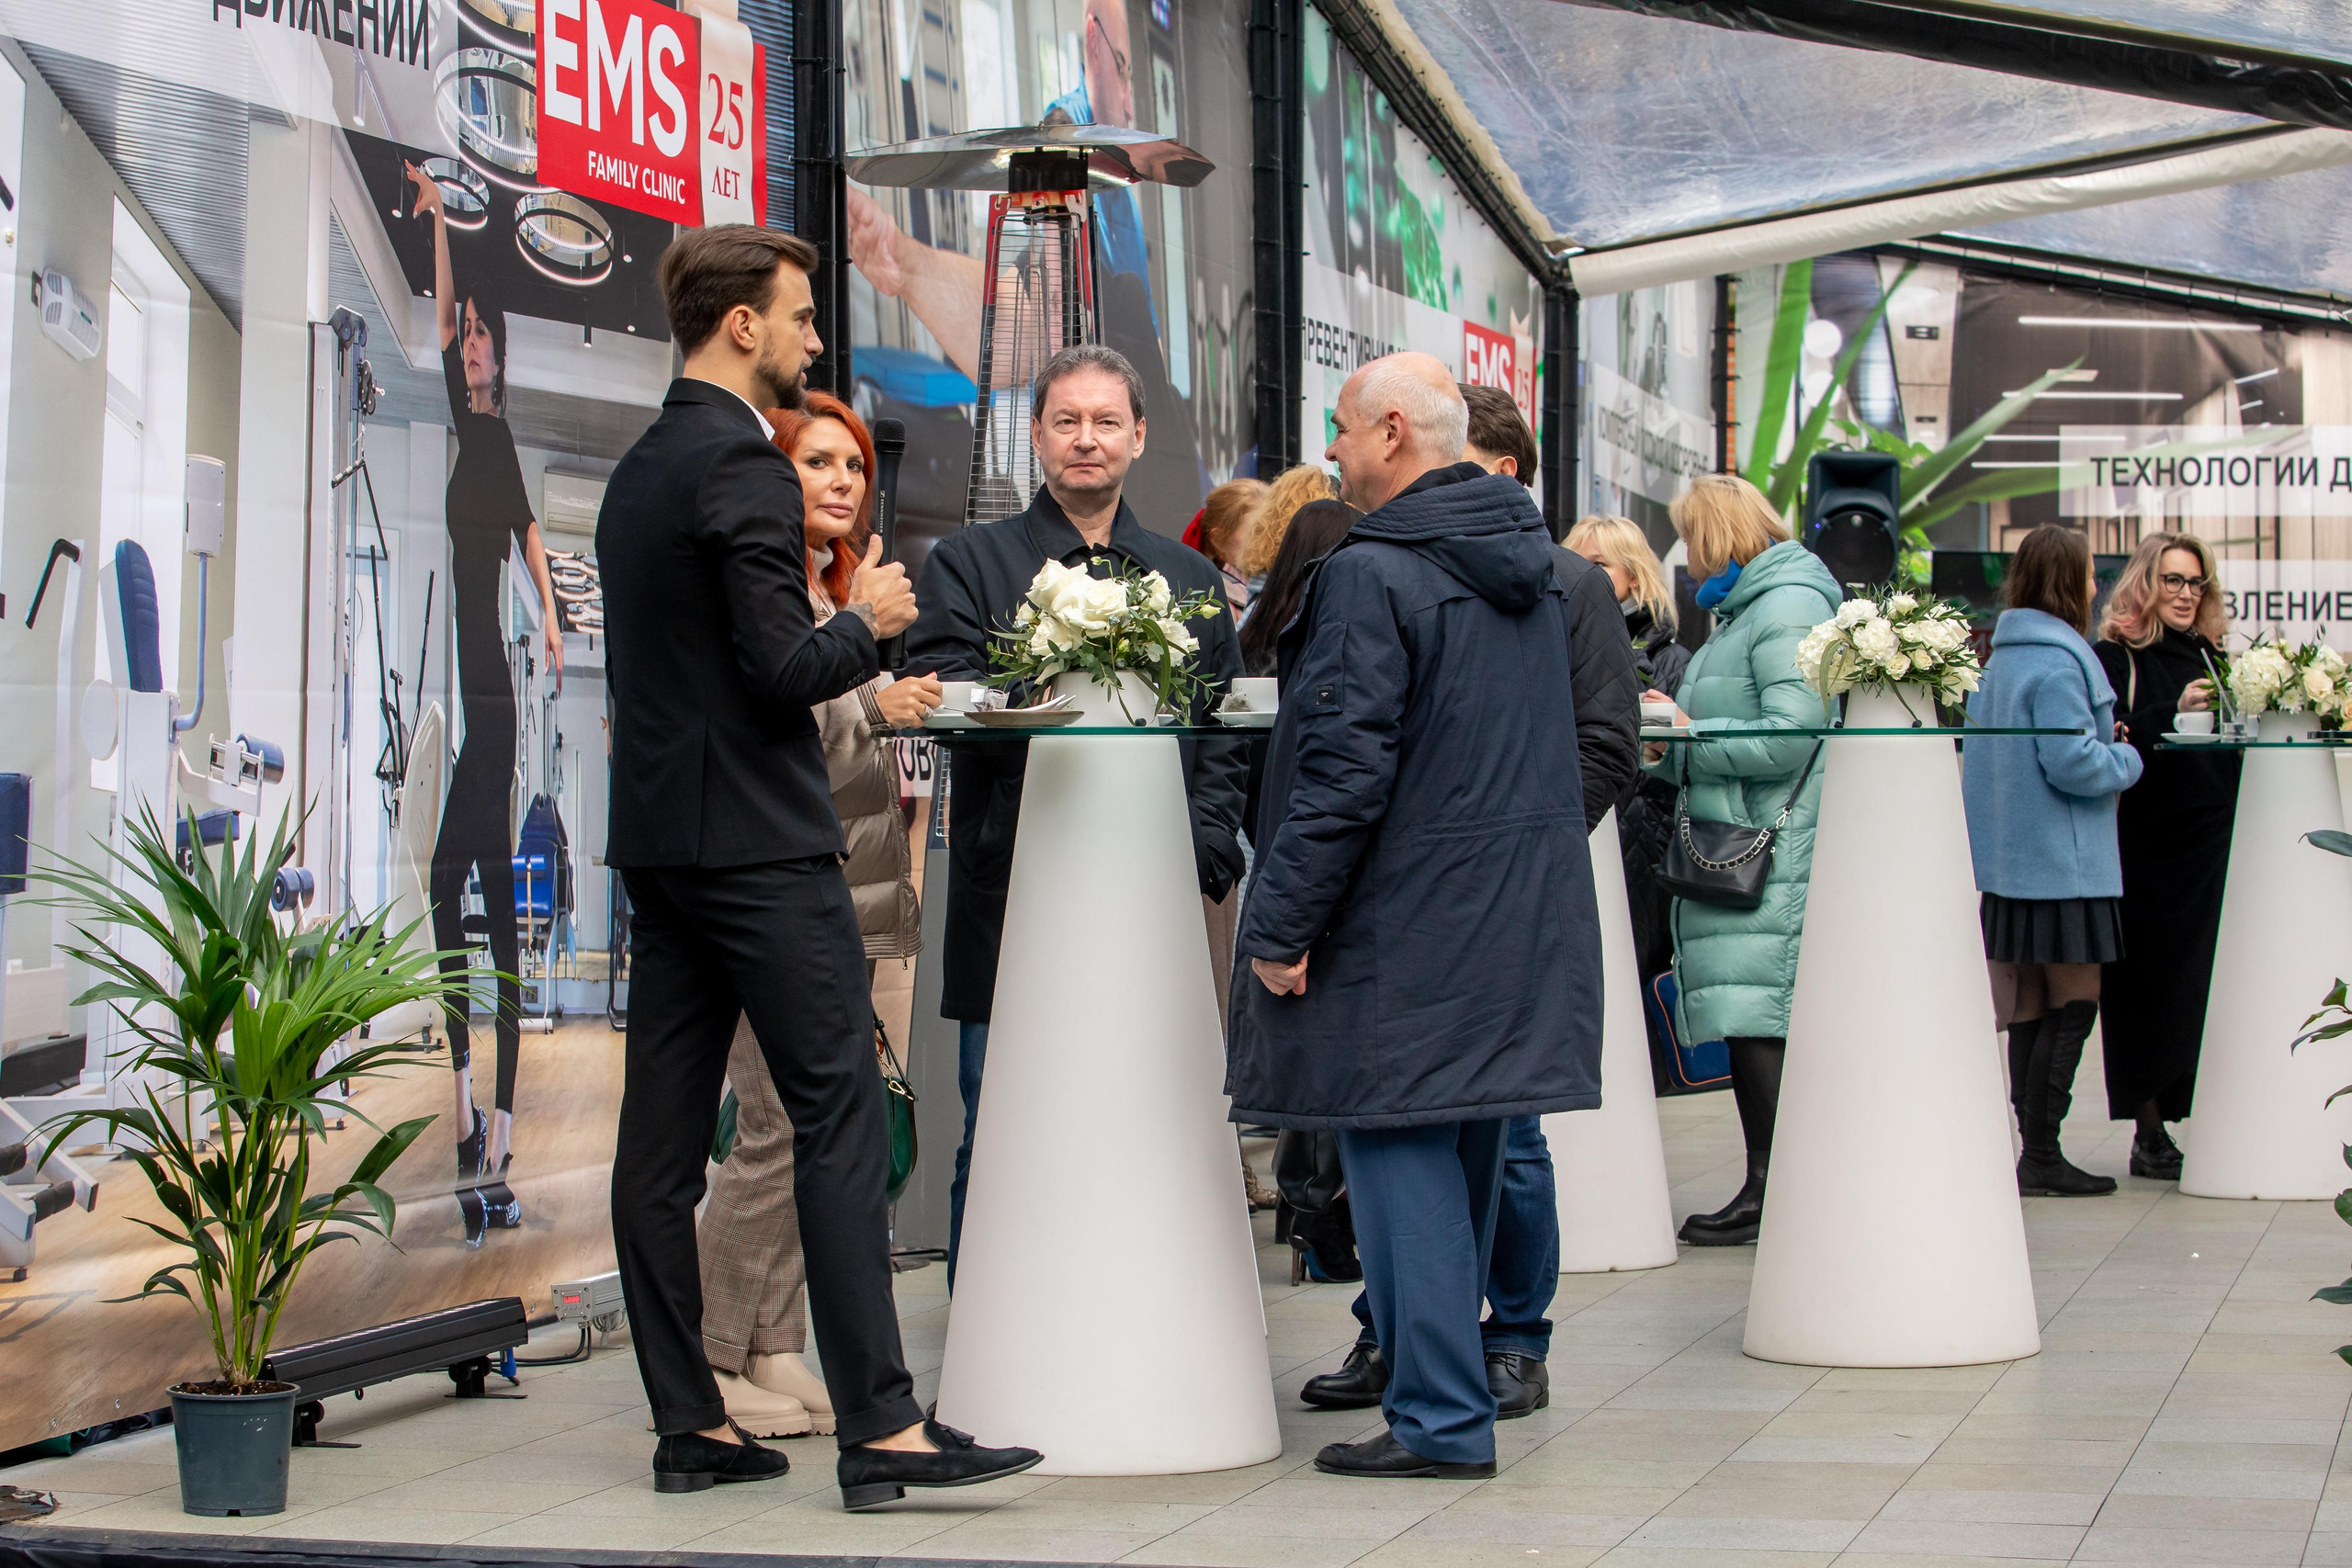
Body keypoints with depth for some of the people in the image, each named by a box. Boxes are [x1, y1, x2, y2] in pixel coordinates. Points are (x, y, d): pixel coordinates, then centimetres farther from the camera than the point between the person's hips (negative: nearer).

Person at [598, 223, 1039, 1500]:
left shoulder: (638, 471, 17)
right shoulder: (742, 463, -12)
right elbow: (784, 669, -19)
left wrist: (848, 664, 24)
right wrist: (866, 621, 0)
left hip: (657, 842, 9)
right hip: (761, 846, -9)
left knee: (662, 1138, 6)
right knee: (838, 1121, -8)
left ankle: (687, 1425, 11)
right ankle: (878, 1427, -10)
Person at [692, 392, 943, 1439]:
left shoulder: (839, 591, 20)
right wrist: (872, 707, -22)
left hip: (841, 901, 9)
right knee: (783, 1130, -9)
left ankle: (773, 1351, 12)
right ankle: (704, 1362, 1)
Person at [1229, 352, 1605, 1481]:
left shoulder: (1371, 574, -16)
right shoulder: (1532, 561, 12)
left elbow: (1344, 772, -20)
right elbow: (1574, 738, 20)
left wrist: (1278, 925, -15)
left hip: (1411, 918, -9)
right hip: (1524, 912, 9)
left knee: (1399, 1153, -4)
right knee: (1469, 1150, 16)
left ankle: (1441, 1419, -3)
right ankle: (1446, 1380, 25)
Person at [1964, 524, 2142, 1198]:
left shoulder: (2000, 657, 13)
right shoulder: (2058, 661, -16)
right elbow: (2073, 763, -22)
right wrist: (2126, 758, -3)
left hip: (2008, 863, 9)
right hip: (2062, 861, -9)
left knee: (2031, 1007, 11)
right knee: (2075, 1002, -4)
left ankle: (2035, 1151, 15)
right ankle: (2041, 1157, -6)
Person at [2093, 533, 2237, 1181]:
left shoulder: (2211, 657, 15)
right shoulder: (2114, 657, 0)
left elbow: (2237, 749, 19)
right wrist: (2173, 714, -23)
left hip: (2211, 847, 4)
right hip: (2147, 852, -4)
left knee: (2207, 987, 1)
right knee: (2151, 990, -1)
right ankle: (2150, 1135, 6)